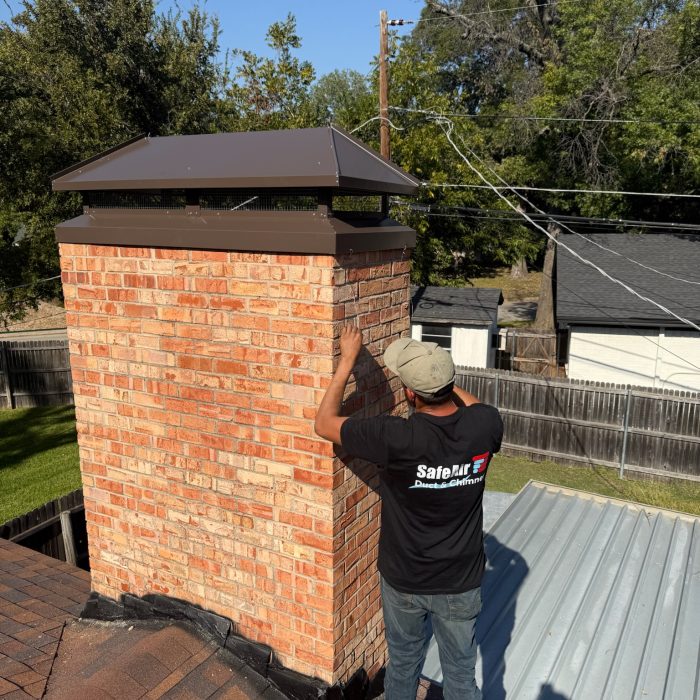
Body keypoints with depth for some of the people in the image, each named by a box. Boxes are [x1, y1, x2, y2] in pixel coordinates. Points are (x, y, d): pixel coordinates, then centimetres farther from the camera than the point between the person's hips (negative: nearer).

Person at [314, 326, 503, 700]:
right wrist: (443, 378, 7)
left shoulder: (396, 438, -31)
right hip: (460, 584, 2)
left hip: (403, 581, -2)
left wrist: (347, 359, -9)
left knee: (403, 665, 24)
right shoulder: (483, 426, -21)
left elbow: (324, 423, -15)